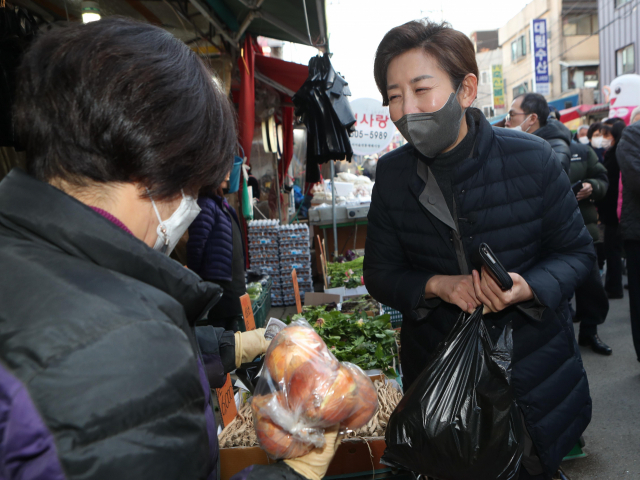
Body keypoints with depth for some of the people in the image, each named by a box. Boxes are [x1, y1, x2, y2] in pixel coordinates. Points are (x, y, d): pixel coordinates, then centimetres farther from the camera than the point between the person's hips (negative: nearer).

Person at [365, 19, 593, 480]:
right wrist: (435, 285, -22)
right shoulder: (392, 174, -8)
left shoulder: (532, 158, -14)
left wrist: (528, 287, -25)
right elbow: (380, 274, -3)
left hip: (534, 372, -1)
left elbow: (577, 251, -5)